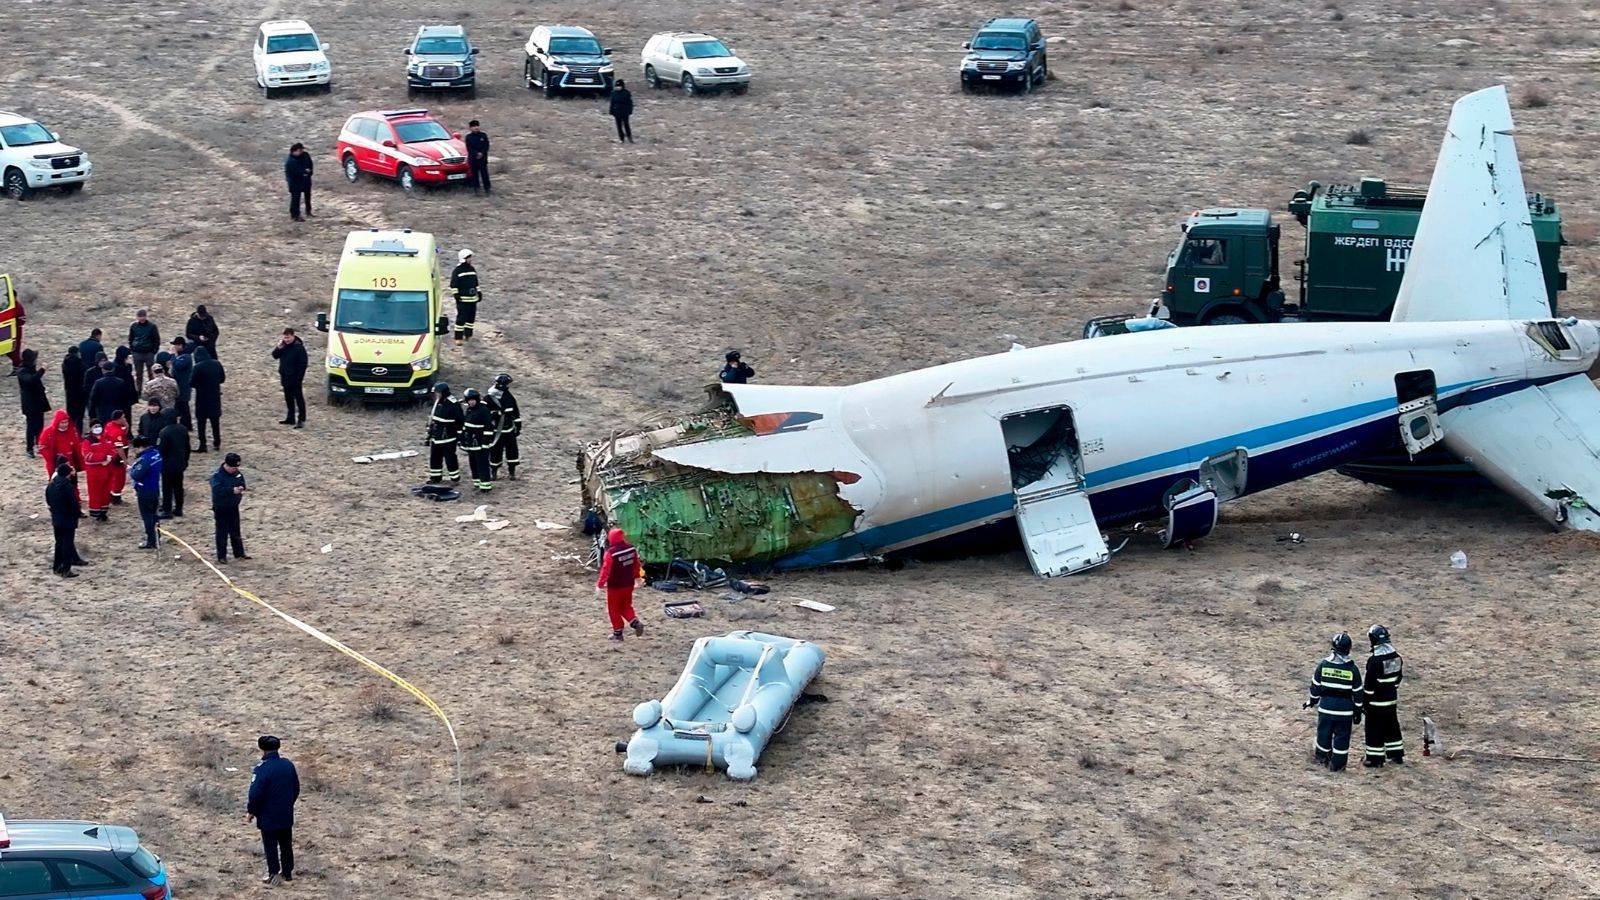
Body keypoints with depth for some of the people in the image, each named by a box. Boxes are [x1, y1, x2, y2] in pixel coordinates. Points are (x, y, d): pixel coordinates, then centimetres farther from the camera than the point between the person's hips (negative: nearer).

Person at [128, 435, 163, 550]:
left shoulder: (145, 459, -26)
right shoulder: (156, 453, 1)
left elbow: (136, 475, -29)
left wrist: (130, 470, -7)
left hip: (145, 492, -9)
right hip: (155, 490, 9)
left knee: (147, 516, 1)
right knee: (152, 515, 20)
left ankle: (150, 541, 6)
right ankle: (151, 537, 32)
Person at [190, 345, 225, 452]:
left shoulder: (198, 367, -19)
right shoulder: (217, 364, -2)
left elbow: (191, 383, -18)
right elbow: (222, 378, 9)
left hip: (202, 399, -5)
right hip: (215, 398, 5)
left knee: (201, 422, 4)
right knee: (215, 421, 17)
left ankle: (202, 445, 3)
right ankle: (217, 443, 24)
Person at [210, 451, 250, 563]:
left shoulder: (237, 473, 1)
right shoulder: (217, 475, -20)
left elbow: (242, 484, 16)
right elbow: (217, 490, -32)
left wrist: (241, 490, -8)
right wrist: (232, 490, -35)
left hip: (234, 506, 6)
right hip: (221, 508, -6)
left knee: (235, 531, 16)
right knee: (222, 532, 1)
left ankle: (239, 552, 26)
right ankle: (221, 556, 9)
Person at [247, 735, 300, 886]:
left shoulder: (262, 769, -21)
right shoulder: (288, 765, -1)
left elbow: (256, 793, -21)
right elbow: (296, 789, 10)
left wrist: (251, 811, -6)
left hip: (268, 817, -6)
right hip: (286, 816, 6)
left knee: (270, 845, 5)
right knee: (286, 844, 16)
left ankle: (273, 874, 7)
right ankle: (288, 872, 24)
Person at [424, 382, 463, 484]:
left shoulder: (453, 405, -17)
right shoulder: (437, 403, 8)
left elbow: (460, 422, -15)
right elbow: (432, 419, 18)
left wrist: (460, 436, -14)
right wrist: (429, 434, 19)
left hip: (448, 438, -8)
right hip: (436, 437, 8)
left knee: (450, 458, -1)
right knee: (434, 457, 12)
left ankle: (455, 477, 11)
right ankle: (435, 477, 24)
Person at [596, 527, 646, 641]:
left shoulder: (610, 553, -23)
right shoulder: (631, 549, -3)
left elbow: (605, 570, -21)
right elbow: (637, 564, 10)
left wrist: (599, 585, -13)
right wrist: (637, 576, 28)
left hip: (615, 586, -6)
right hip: (628, 584, 6)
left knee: (614, 610, 10)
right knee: (626, 606, 21)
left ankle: (618, 633, 14)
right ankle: (636, 623, 0)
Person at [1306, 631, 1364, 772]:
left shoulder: (1323, 664, -5)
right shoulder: (1352, 669, -8)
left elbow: (1315, 685, 4)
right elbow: (1357, 692, -2)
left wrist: (1313, 700, 20)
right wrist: (1358, 712, 7)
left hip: (1326, 706, 2)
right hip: (1344, 708, -2)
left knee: (1324, 732, 16)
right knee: (1341, 735, 6)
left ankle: (1322, 758, 28)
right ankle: (1337, 763, 8)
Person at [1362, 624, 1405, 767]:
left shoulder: (1375, 660, -21)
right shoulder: (1396, 657, 2)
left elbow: (1369, 684, -18)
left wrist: (1366, 701, -9)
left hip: (1377, 701, -7)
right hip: (1392, 699, 7)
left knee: (1374, 729, 1)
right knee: (1392, 726, 18)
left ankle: (1375, 758, 4)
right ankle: (1397, 755, 26)